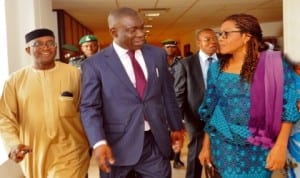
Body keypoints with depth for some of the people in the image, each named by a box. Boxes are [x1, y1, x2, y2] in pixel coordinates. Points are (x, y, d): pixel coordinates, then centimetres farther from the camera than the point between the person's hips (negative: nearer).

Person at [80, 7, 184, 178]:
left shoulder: (158, 54, 6)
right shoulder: (95, 64, -5)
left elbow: (168, 94, 12)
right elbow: (90, 107, -8)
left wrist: (176, 126, 18)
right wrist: (99, 143, -21)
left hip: (155, 142, 3)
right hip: (117, 146, -2)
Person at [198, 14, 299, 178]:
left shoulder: (273, 64, -8)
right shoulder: (216, 68, 2)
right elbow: (210, 109, 7)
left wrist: (280, 146, -14)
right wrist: (206, 145, 8)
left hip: (258, 148, -2)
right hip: (223, 146, 3)